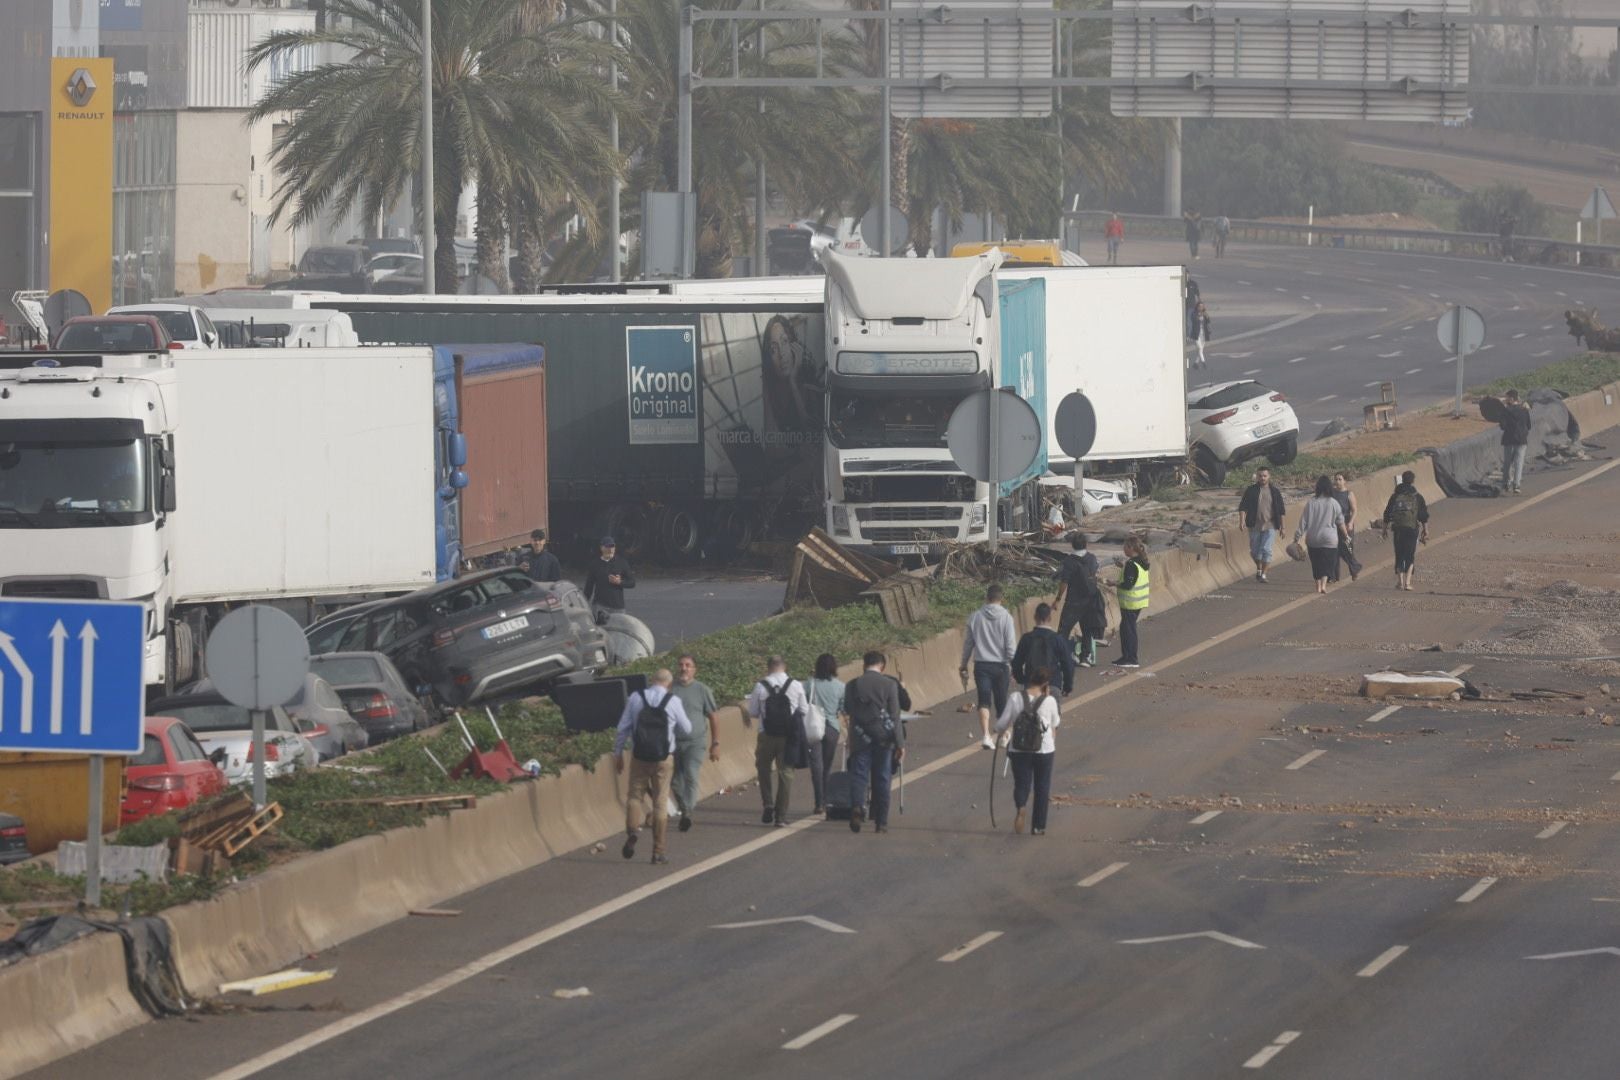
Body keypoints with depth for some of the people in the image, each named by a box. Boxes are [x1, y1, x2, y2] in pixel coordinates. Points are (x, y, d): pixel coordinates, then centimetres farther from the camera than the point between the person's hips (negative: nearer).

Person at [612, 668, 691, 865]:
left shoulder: (636, 698, -2)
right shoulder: (673, 702, -6)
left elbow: (623, 728, 0)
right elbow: (686, 729, 6)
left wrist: (618, 753, 10)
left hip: (639, 757, 1)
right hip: (663, 759, -1)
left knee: (634, 795, 15)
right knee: (660, 803, 7)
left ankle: (632, 831, -12)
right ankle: (658, 851, 8)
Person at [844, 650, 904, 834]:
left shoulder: (852, 685, -1)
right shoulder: (889, 684, -5)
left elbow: (847, 711, 9)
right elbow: (895, 716, -5)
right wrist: (900, 743, -3)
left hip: (860, 738, 0)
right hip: (883, 738, 0)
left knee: (858, 775, -1)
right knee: (881, 779, 7)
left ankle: (857, 805, -29)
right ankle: (881, 822, 9)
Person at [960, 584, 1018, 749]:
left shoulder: (975, 617, 1)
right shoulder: (1006, 617, -6)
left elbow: (968, 643, 7)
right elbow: (1011, 644, -8)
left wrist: (964, 665, 16)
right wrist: (1014, 665, -3)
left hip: (981, 665, 1)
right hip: (1000, 665, -1)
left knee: (984, 701, -3)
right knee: (1001, 702, 13)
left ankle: (985, 735, -20)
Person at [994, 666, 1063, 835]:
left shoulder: (1015, 698, -7)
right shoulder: (1049, 701, -9)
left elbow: (1001, 724, -5)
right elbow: (1055, 724, 8)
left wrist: (999, 729, 20)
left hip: (1018, 750, 1)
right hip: (1044, 750, -1)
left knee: (1021, 783, 8)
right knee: (1042, 788, 12)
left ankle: (1020, 808, -24)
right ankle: (1038, 826, 14)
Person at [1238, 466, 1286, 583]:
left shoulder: (1275, 492, 6)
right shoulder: (1251, 490, 3)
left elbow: (1280, 511, 12)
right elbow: (1243, 507, 0)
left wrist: (1282, 526, 11)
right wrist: (1242, 520, -14)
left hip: (1269, 526, -1)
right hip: (1254, 525, 1)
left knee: (1266, 550, -13)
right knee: (1254, 551, 9)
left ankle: (1263, 574, -7)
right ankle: (1259, 569, 34)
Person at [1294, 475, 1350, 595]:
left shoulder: (1311, 502, -4)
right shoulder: (1333, 503, -6)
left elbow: (1303, 521, -4)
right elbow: (1340, 522, 2)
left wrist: (1297, 536, 2)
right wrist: (1345, 535, 17)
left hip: (1312, 539, 2)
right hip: (1329, 539, -2)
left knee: (1316, 564, 13)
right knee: (1327, 563, 3)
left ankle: (1318, 585, 17)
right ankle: (1323, 584, -15)